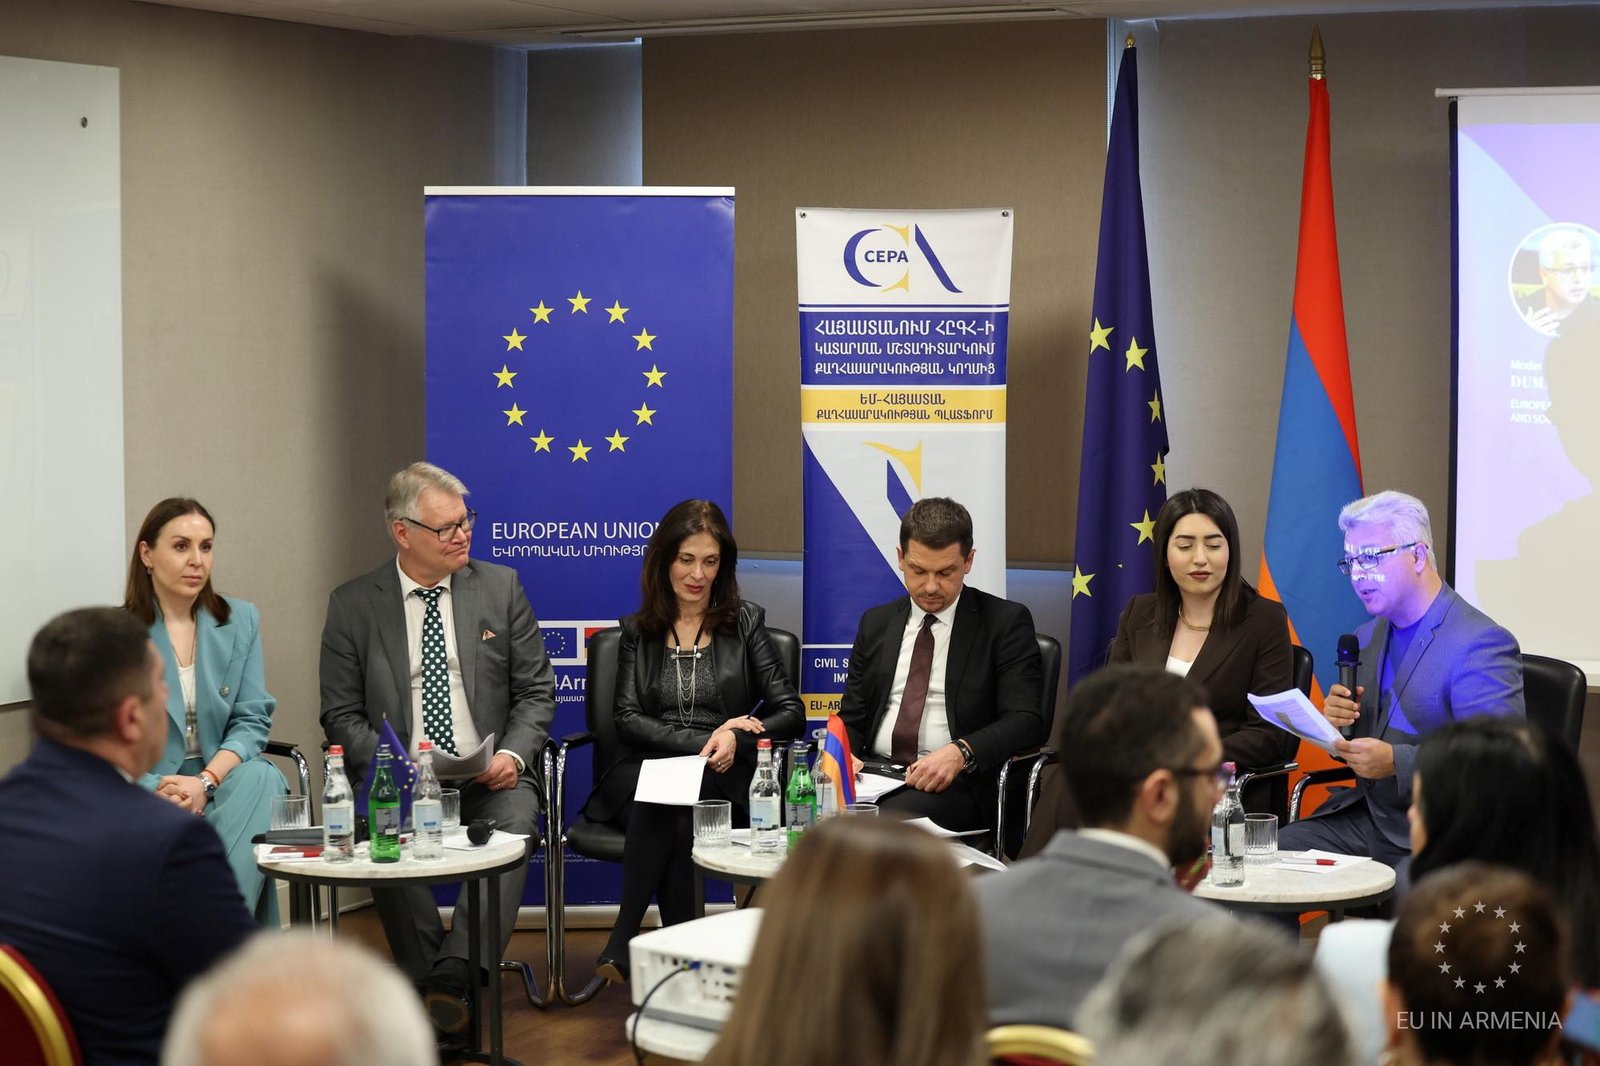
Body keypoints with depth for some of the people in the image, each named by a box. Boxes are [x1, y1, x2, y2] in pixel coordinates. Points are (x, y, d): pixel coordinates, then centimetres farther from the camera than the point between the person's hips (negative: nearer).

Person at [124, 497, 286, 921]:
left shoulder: (241, 621, 11)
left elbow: (252, 720, 4)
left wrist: (206, 781, -16)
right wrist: (159, 790, -21)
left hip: (219, 784, 3)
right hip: (144, 792, -3)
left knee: (260, 778, -32)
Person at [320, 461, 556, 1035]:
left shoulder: (501, 587, 8)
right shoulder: (353, 605, 5)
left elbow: (536, 691, 10)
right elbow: (341, 714, 5)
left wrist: (513, 754, -10)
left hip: (491, 777, 1)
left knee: (514, 821, -33)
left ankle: (452, 976, -37)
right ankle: (428, 983, -22)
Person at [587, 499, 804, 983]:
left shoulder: (746, 623, 13)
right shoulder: (637, 632, 16)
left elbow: (790, 712, 7)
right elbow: (627, 720, 5)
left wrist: (736, 739, -14)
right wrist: (702, 740, -10)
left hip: (723, 779, -1)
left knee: (669, 799, -37)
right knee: (665, 806, -37)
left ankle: (624, 946, -35)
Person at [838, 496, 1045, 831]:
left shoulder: (1006, 622, 4)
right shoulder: (877, 623, 19)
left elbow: (1025, 720, -6)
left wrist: (961, 753, -24)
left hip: (957, 783, -4)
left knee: (892, 817, -37)